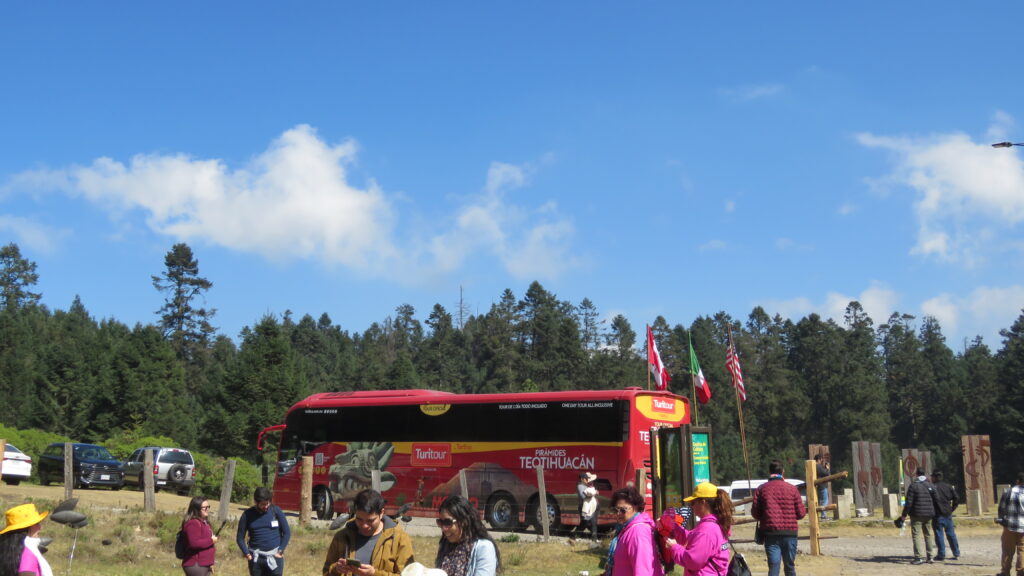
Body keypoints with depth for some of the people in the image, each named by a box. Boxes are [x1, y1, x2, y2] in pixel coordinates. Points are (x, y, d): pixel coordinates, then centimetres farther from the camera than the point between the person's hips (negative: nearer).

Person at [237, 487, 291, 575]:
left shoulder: (276, 511, -1)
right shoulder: (248, 515, 1)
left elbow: (286, 532, 5)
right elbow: (240, 537, 7)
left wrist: (281, 551, -3)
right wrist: (247, 553, -4)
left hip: (274, 557, -1)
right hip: (256, 558, 1)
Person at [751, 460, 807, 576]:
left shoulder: (761, 489, -1)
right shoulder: (792, 488, -1)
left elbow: (755, 513, -2)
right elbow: (801, 513, -1)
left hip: (771, 533, 0)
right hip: (790, 533, 1)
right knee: (790, 567, 15)